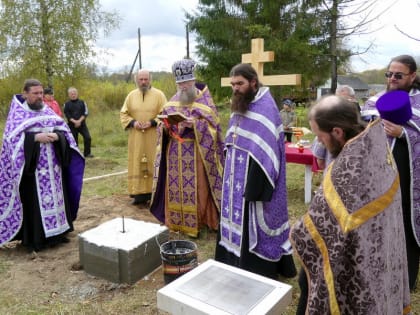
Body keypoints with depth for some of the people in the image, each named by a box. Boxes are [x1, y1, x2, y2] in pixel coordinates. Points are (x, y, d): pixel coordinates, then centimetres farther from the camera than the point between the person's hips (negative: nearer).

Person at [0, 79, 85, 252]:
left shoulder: (48, 111, 11)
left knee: (55, 195, 9)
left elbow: (64, 130, 8)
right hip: (31, 166, -5)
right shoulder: (17, 114, -2)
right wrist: (35, 137, -23)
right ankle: (34, 238, 9)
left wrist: (57, 136, -15)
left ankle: (57, 231, 22)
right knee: (34, 200, -1)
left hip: (51, 165, 5)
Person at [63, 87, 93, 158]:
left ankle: (87, 153, 2)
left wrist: (79, 121, -14)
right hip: (72, 125, 0)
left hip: (82, 124, 0)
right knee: (74, 140, 4)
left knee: (88, 138, -12)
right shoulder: (67, 104, 3)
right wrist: (74, 121, -17)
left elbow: (85, 113, -2)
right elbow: (67, 115, -3)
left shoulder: (82, 102, 5)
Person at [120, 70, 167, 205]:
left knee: (153, 164, 0)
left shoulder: (159, 94, 0)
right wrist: (132, 122, -9)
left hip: (154, 137, -3)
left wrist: (152, 122, -18)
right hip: (136, 137, 3)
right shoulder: (131, 95, 9)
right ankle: (139, 192, 10)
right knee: (137, 164, 3)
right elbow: (123, 113, 11)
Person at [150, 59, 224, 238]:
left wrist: (194, 124, -24)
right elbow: (163, 128, 13)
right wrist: (165, 125, -10)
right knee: (175, 187, 8)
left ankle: (197, 223, 10)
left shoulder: (205, 100, -2)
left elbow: (212, 126, -9)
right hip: (175, 153, 5)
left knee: (196, 188, -2)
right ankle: (176, 222, 21)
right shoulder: (172, 102, 12)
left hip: (196, 152, -4)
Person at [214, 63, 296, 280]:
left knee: (253, 225, 1)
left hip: (254, 179, -8)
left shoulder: (266, 108, -17)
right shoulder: (240, 106, 10)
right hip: (237, 178, 8)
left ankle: (259, 271, 18)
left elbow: (265, 151, -22)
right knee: (237, 220, 16)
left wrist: (257, 187, -24)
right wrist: (229, 171, 14)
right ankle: (235, 263, 33)